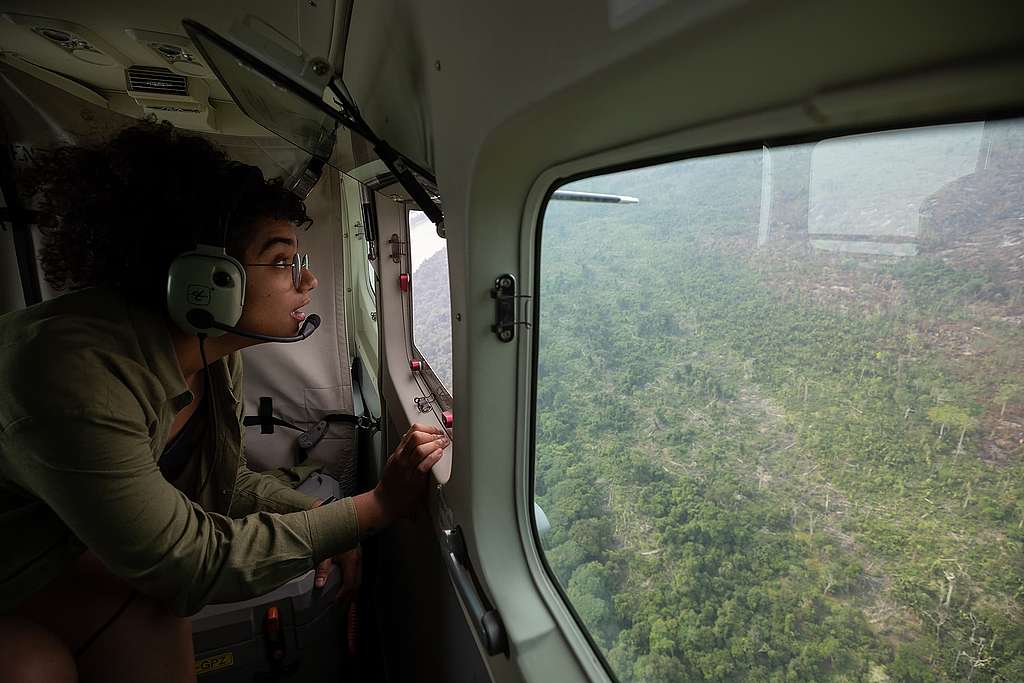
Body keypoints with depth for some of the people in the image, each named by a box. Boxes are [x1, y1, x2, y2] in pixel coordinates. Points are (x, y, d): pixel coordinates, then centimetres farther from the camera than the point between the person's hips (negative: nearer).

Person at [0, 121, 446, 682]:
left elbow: (224, 481, -1)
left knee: (148, 617, -18)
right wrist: (379, 505, -31)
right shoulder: (72, 367, -37)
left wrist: (324, 516, -18)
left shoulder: (218, 356, -13)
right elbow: (192, 563, -33)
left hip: (71, 546, 6)